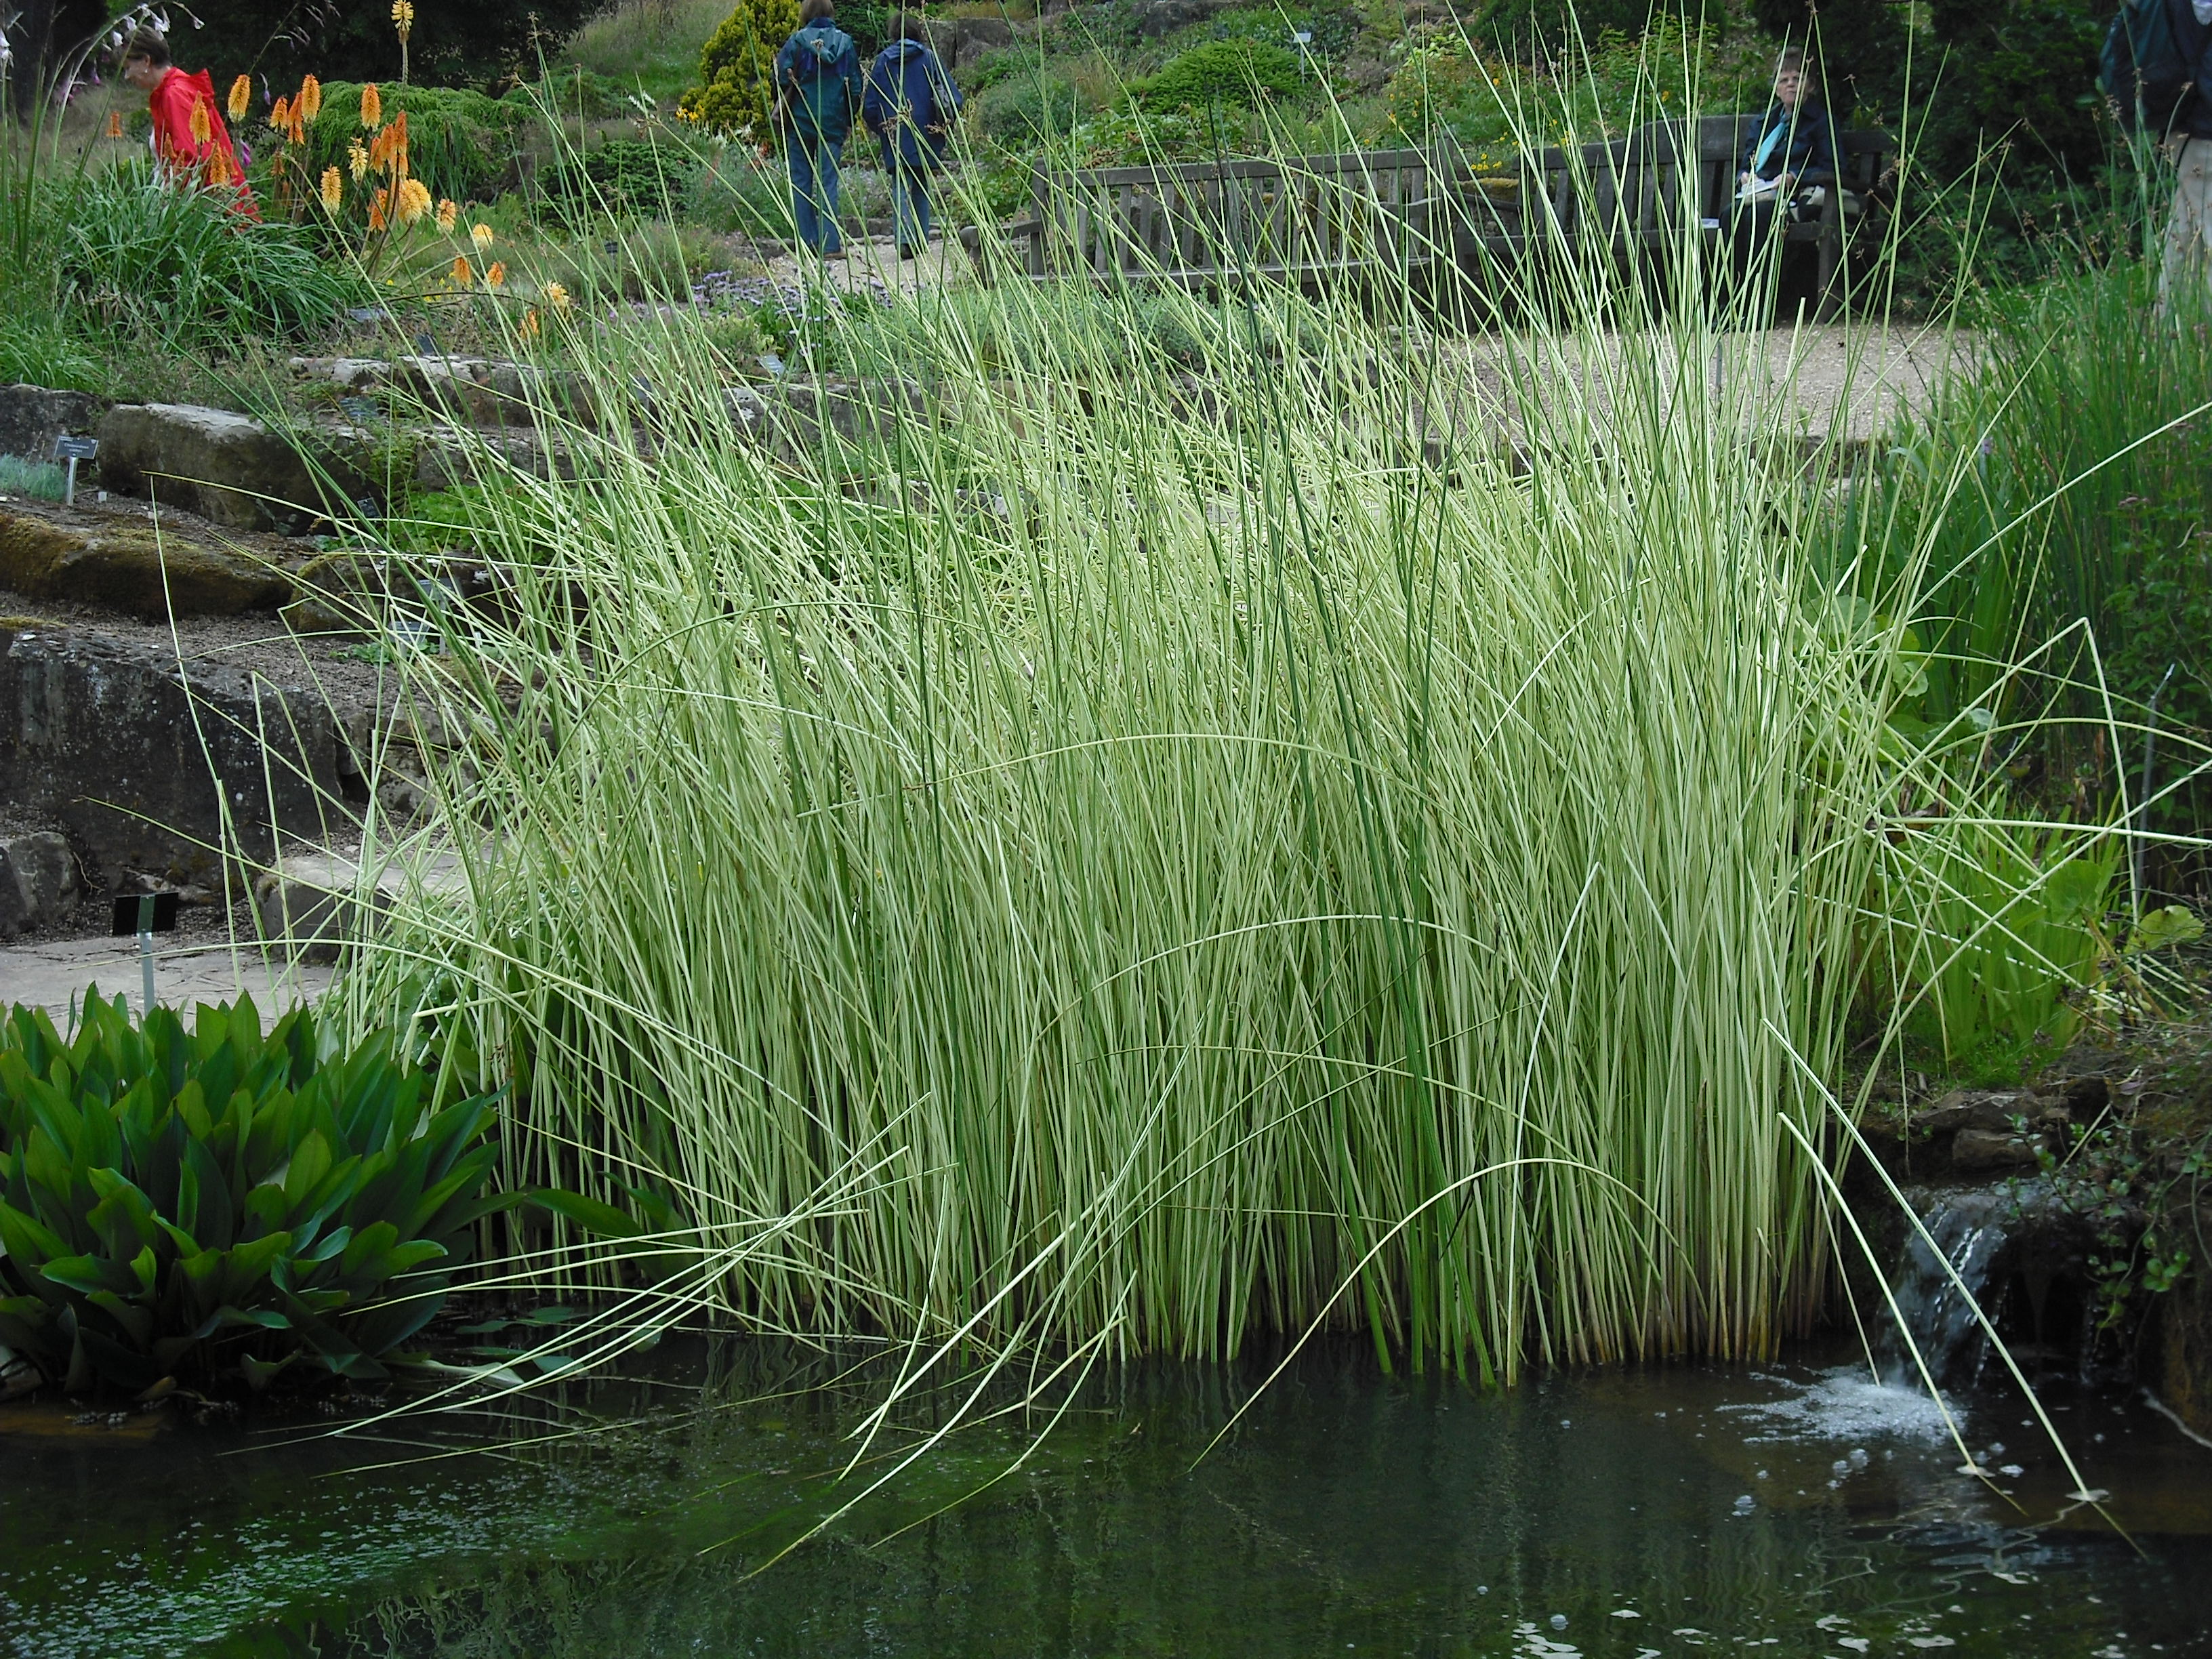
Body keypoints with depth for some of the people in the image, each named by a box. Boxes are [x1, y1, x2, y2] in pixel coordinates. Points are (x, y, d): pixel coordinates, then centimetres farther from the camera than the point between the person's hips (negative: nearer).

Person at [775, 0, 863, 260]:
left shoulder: (798, 42, -5)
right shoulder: (845, 43, 3)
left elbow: (781, 78, -10)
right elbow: (855, 86, 5)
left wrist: (782, 109, 7)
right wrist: (849, 121, 14)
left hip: (800, 121, -2)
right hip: (833, 124, 2)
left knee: (801, 182, 6)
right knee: (828, 182, 1)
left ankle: (807, 242, 4)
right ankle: (831, 245, -7)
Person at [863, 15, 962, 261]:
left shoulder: (883, 61, 3)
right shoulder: (929, 58, 2)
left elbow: (870, 107, 1)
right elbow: (953, 99, -1)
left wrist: (881, 130, 16)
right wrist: (945, 129, 13)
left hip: (896, 139, -1)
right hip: (926, 138, 1)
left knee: (901, 188, -4)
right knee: (922, 188, 14)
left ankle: (905, 238, -23)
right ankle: (922, 241, 14)